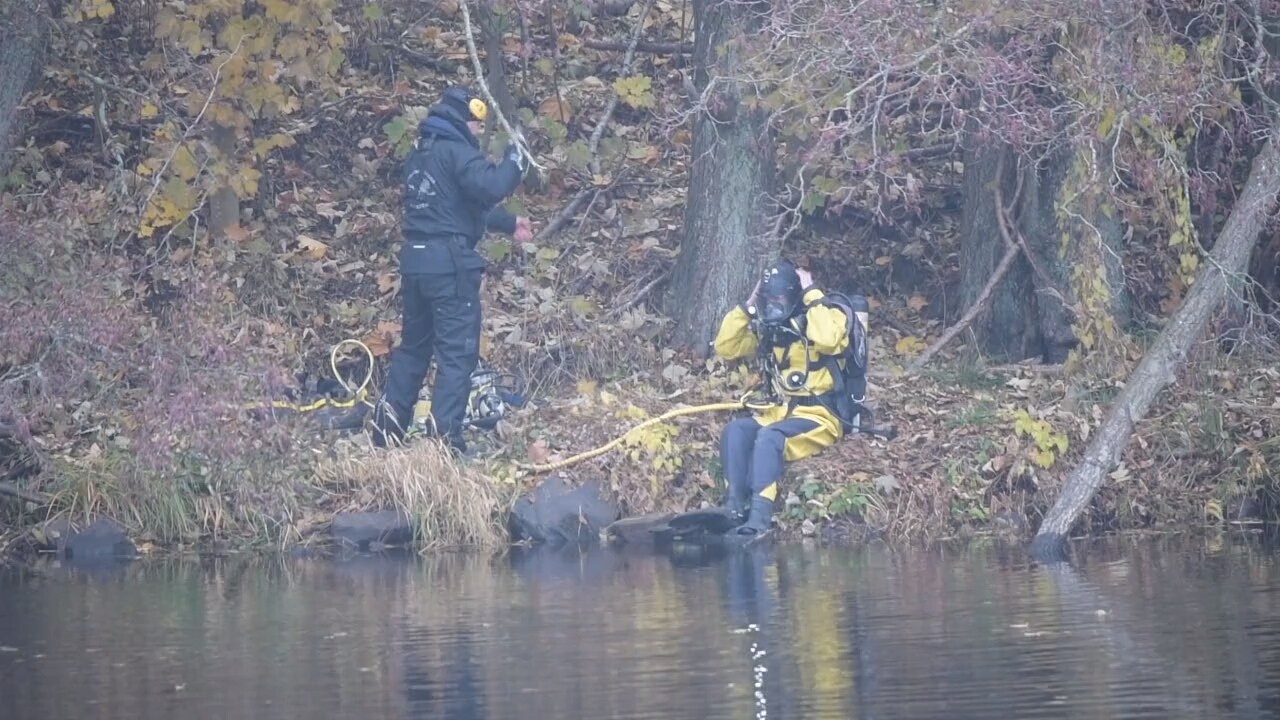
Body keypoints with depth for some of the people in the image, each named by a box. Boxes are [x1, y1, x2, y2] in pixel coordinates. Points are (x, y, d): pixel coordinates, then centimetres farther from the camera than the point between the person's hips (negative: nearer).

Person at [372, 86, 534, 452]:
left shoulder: (420, 154, 18)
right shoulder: (456, 152, -10)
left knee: (413, 346, 17)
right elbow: (490, 188, -25)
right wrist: (514, 163, -7)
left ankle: (387, 430, 18)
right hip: (450, 262, -8)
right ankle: (445, 439, -9)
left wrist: (509, 223, 30)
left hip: (416, 261, 8)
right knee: (457, 353, -4)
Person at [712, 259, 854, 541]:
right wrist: (748, 306, 4)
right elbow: (726, 347, 12)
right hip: (778, 413, 6)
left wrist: (812, 296, -19)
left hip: (819, 417, -6)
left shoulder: (827, 317, -5)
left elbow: (829, 340, -28)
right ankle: (735, 506, -33)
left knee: (769, 436, -34)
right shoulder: (768, 329, 14)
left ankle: (759, 517, -45)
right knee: (735, 431, -22)